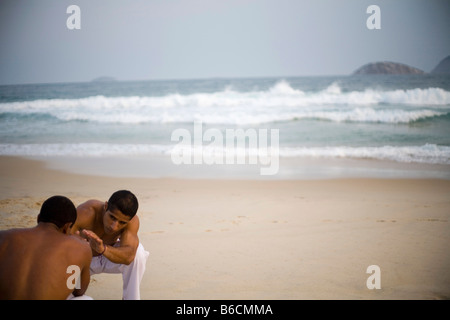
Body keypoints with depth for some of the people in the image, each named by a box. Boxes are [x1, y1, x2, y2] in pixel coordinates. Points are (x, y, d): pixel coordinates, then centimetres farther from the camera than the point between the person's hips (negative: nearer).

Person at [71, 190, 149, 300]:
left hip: (109, 257, 0)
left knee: (138, 252, -30)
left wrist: (103, 248, -66)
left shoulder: (132, 221, -31)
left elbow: (128, 256, -47)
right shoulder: (85, 213, -37)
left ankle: (130, 297, -11)